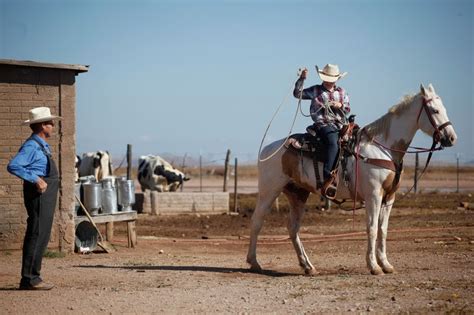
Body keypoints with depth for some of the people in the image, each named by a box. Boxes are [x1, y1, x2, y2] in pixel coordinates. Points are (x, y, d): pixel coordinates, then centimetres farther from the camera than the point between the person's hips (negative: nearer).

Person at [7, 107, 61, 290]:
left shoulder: (42, 146, 17)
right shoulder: (31, 146, -14)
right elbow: (13, 166, -26)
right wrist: (36, 179, -26)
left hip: (46, 196, 10)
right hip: (39, 194, -10)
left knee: (42, 236, 12)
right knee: (36, 235, -10)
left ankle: (33, 277, 16)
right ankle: (29, 279, -10)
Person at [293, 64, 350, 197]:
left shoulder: (342, 92, 18)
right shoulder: (315, 90, 7)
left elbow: (347, 110, 18)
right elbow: (298, 93, 0)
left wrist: (340, 106, -4)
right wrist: (302, 79, -12)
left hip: (339, 125, 5)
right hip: (323, 125, -5)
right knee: (333, 144, -32)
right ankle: (327, 179, -41)